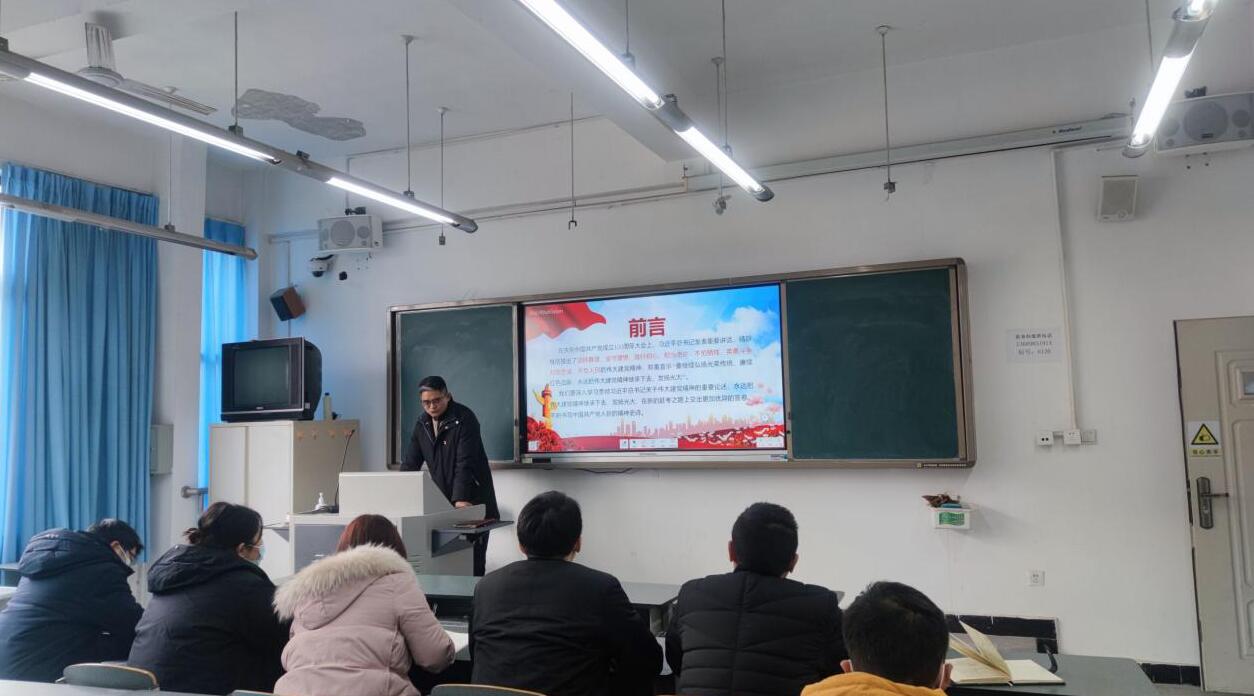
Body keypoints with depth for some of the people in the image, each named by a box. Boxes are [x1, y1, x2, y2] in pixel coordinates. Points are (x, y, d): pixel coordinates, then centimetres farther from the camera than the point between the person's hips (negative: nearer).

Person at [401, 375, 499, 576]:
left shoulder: (464, 419, -13)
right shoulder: (422, 423, 7)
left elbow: (465, 464, -21)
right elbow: (410, 463, 6)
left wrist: (461, 500, -31)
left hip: (473, 504, -5)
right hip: (442, 503, 5)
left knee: (473, 562, -5)